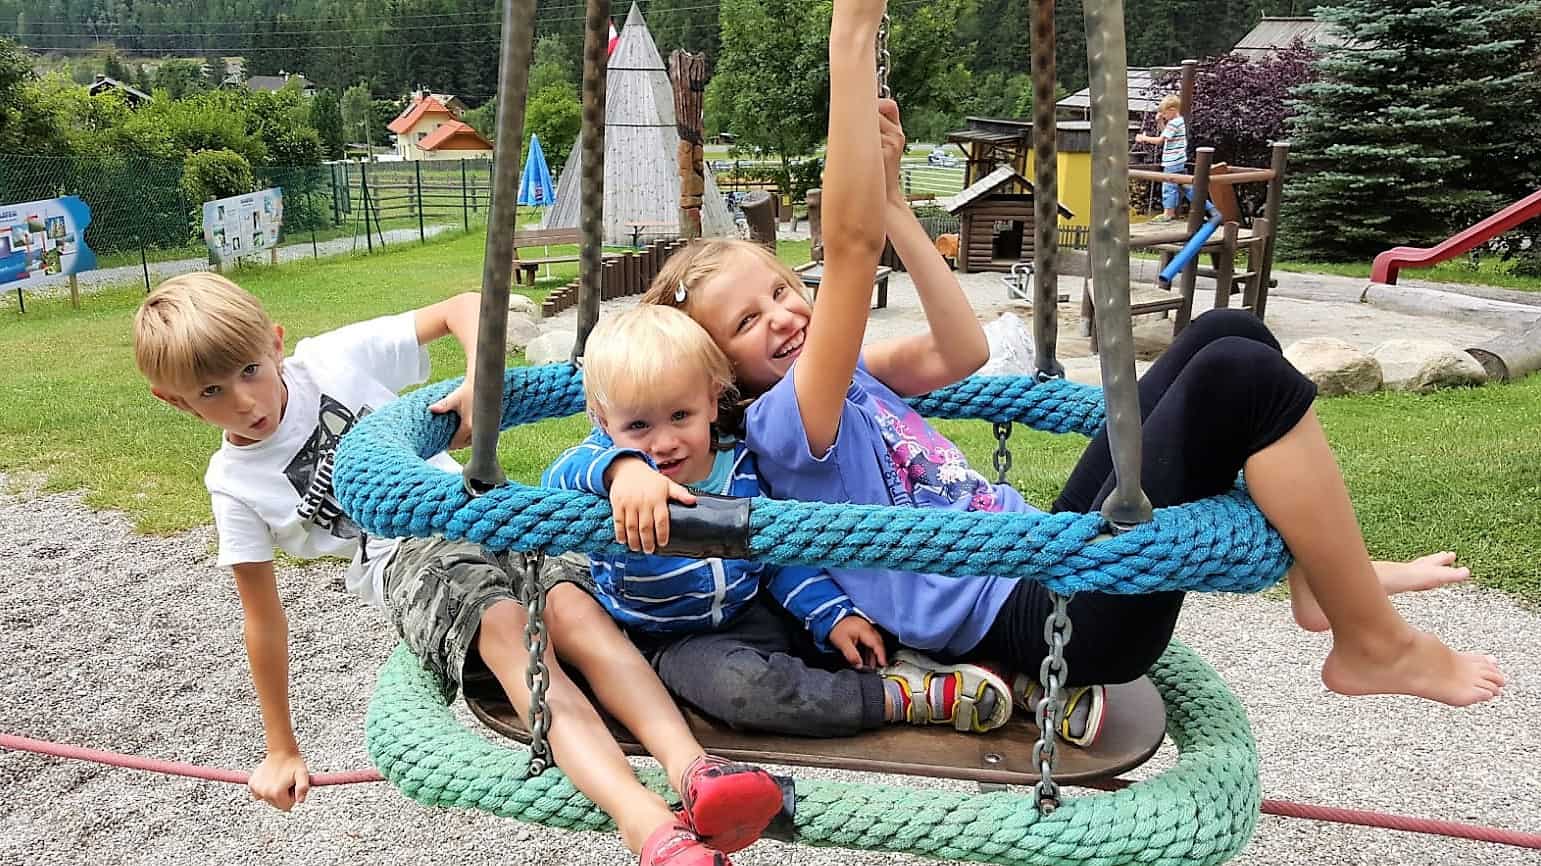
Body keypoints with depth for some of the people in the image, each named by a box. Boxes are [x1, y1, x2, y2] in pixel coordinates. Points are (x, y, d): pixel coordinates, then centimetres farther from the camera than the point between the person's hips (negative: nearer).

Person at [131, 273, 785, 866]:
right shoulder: (234, 485, 6)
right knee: (502, 623, -35)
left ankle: (692, 770, -48)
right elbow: (264, 616, 11)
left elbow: (463, 306, 4)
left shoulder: (331, 360, 3)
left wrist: (481, 379, -18)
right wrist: (282, 750, 15)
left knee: (574, 607, -31)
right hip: (406, 561, -2)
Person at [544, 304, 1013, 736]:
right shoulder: (612, 458, -17)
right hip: (678, 641, -5)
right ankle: (900, 698, -23)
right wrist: (619, 468, -64)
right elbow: (561, 475, -42)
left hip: (755, 610, 5)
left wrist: (833, 614, -6)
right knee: (740, 684, -31)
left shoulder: (741, 465, -7)